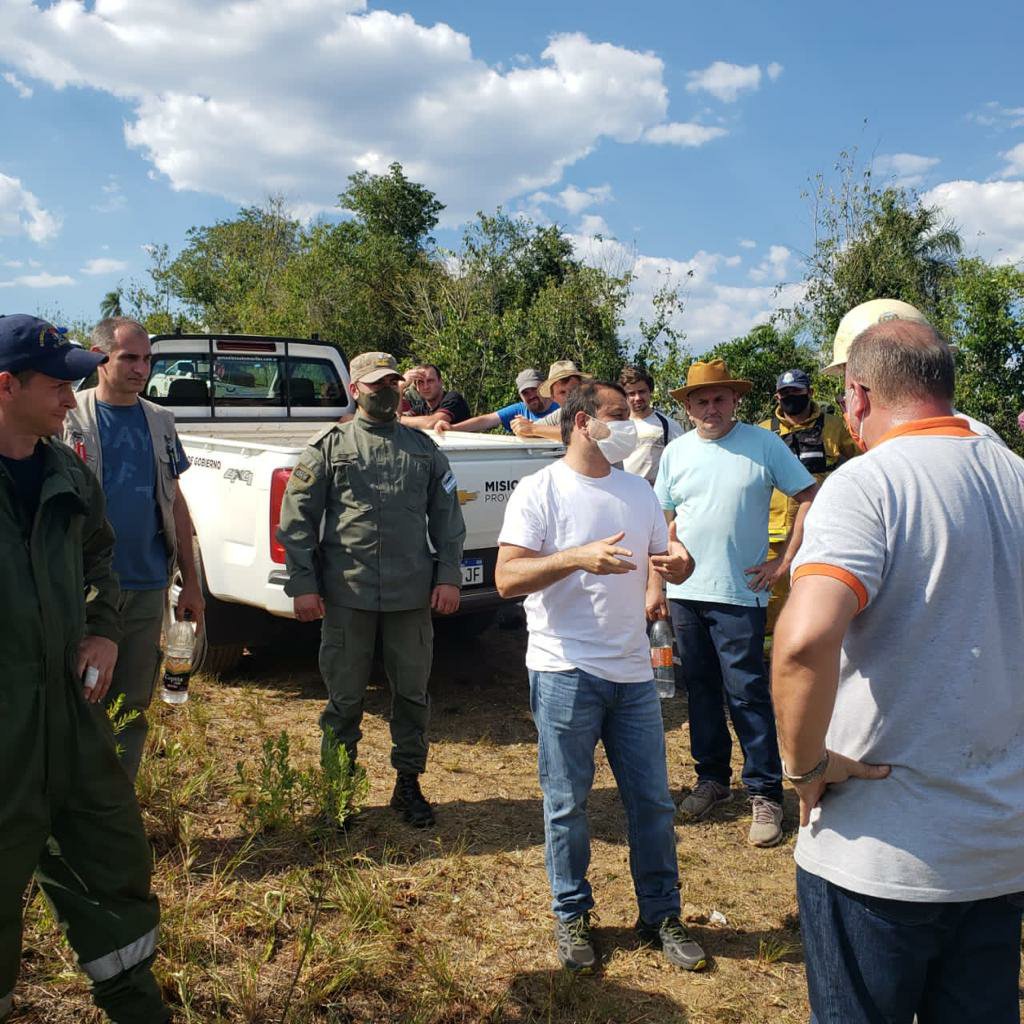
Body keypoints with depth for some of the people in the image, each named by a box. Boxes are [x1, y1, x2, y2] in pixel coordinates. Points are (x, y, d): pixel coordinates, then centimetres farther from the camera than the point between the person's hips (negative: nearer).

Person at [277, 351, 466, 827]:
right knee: (344, 698, 8)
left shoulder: (423, 448, 11)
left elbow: (447, 517, 12)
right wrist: (303, 584, -5)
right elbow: (296, 519, 1)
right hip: (347, 594, -2)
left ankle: (408, 784, 26)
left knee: (412, 693, 10)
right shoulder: (329, 447, 3)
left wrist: (448, 576, 3)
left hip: (413, 594, 2)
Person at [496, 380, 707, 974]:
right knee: (567, 806, 8)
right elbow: (507, 578, -15)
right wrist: (577, 557, -27)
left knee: (653, 801, 11)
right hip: (565, 674, -5)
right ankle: (572, 916, 27)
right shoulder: (540, 491, -7)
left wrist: (679, 564, -8)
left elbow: (664, 564, 16)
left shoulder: (638, 491, 11)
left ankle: (662, 914, 28)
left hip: (633, 672, 5)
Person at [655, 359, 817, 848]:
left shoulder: (763, 444, -3)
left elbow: (809, 497, -1)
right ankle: (711, 778, 27)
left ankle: (765, 794, 8)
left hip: (740, 593, -4)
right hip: (685, 592, 4)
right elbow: (661, 521, 13)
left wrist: (784, 561, -6)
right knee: (701, 689, 13)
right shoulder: (676, 452, 8)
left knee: (747, 694, -3)